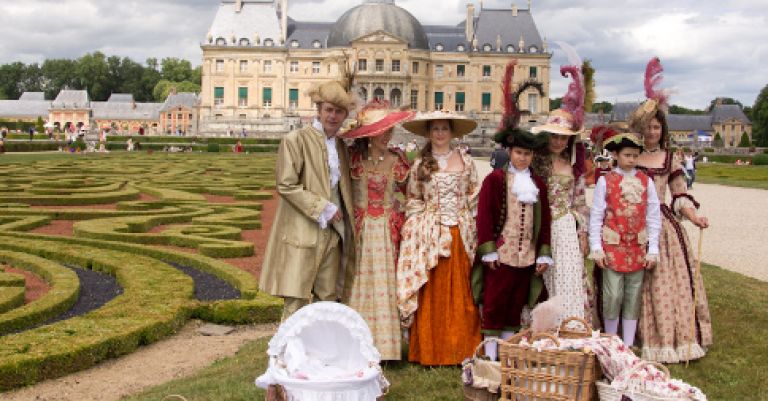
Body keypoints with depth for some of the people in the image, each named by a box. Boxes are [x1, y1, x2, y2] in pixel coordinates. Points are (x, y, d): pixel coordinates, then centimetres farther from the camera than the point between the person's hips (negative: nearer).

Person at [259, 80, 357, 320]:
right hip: (302, 233, -6)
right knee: (297, 303, -5)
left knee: (328, 300, 10)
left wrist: (344, 225, 14)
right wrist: (322, 208, -14)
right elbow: (286, 186, -13)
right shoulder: (296, 140, -6)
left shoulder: (341, 145, 15)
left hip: (332, 233, 7)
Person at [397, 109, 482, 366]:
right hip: (429, 235, -1)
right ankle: (429, 351, 8)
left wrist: (468, 226, 3)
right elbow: (412, 200, 11)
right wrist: (419, 225, 0)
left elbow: (475, 198, 10)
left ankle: (460, 349, 12)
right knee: (431, 294, 0)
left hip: (461, 236, 1)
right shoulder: (419, 165, 8)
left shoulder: (466, 162, 9)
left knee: (460, 293, 2)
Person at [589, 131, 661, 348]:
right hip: (613, 247, -2)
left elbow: (654, 216, 5)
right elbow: (596, 216, -2)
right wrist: (596, 248, -6)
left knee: (633, 297, 8)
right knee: (613, 295, -2)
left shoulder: (645, 181, 4)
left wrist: (653, 249, 1)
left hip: (638, 248, 3)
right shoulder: (605, 181, -2)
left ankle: (628, 344, 20)